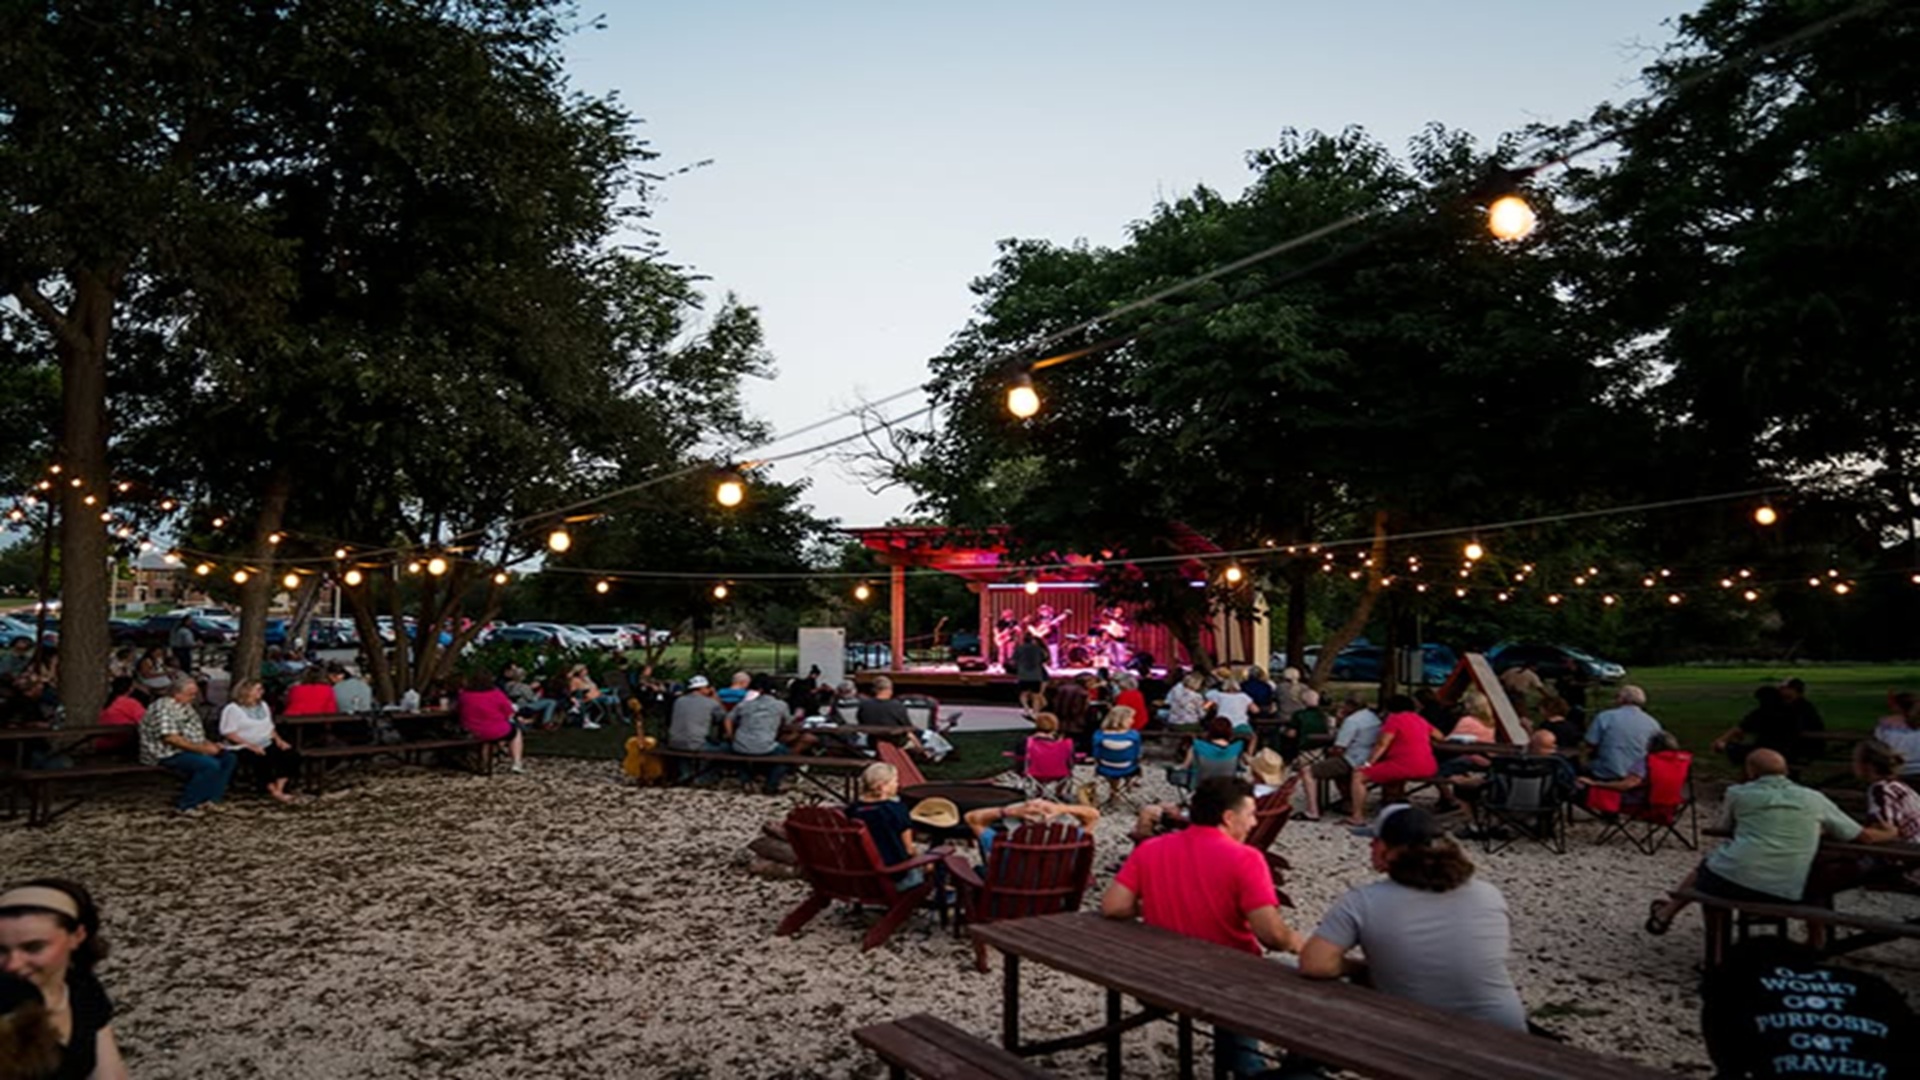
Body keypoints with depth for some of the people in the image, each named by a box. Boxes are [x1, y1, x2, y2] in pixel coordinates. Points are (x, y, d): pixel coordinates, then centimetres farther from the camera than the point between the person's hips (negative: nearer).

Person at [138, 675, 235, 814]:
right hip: (168, 754, -10)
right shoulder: (165, 707, -17)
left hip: (190, 750, 10)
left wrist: (210, 744, 3)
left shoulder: (185, 707, 15)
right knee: (211, 764, -29)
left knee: (229, 759, 0)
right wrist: (202, 748, -24)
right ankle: (187, 805, -16)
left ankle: (212, 798, -2)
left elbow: (196, 734, 22)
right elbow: (170, 737, -26)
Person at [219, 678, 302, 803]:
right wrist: (251, 746, -22)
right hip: (245, 748, -7)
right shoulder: (233, 709, -6)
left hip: (267, 744, 7)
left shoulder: (263, 705, 18)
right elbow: (228, 733, -14)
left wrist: (278, 740, 3)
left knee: (292, 756, -18)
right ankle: (273, 790, -20)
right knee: (266, 759, -36)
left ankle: (279, 790, -23)